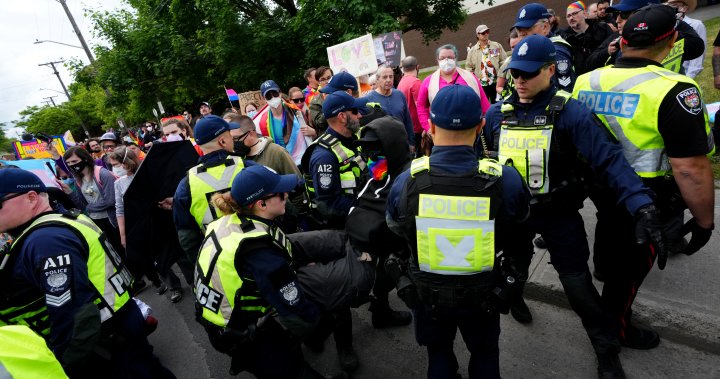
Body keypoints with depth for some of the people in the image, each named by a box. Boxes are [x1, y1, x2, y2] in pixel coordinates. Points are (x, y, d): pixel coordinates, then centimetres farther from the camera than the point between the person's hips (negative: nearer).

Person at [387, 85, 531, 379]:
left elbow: (396, 230, -4)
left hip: (428, 292, 0)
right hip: (482, 291, 0)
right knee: (484, 355, 29)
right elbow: (519, 230, -5)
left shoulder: (405, 182, -24)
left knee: (438, 354, 28)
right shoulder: (506, 180, -26)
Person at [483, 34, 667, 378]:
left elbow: (608, 160, -22)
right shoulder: (496, 114, -5)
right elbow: (478, 158, 6)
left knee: (578, 283, 5)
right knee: (513, 268, 24)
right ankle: (513, 297, 58)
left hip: (559, 213, -3)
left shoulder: (570, 112, -17)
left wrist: (642, 206, -33)